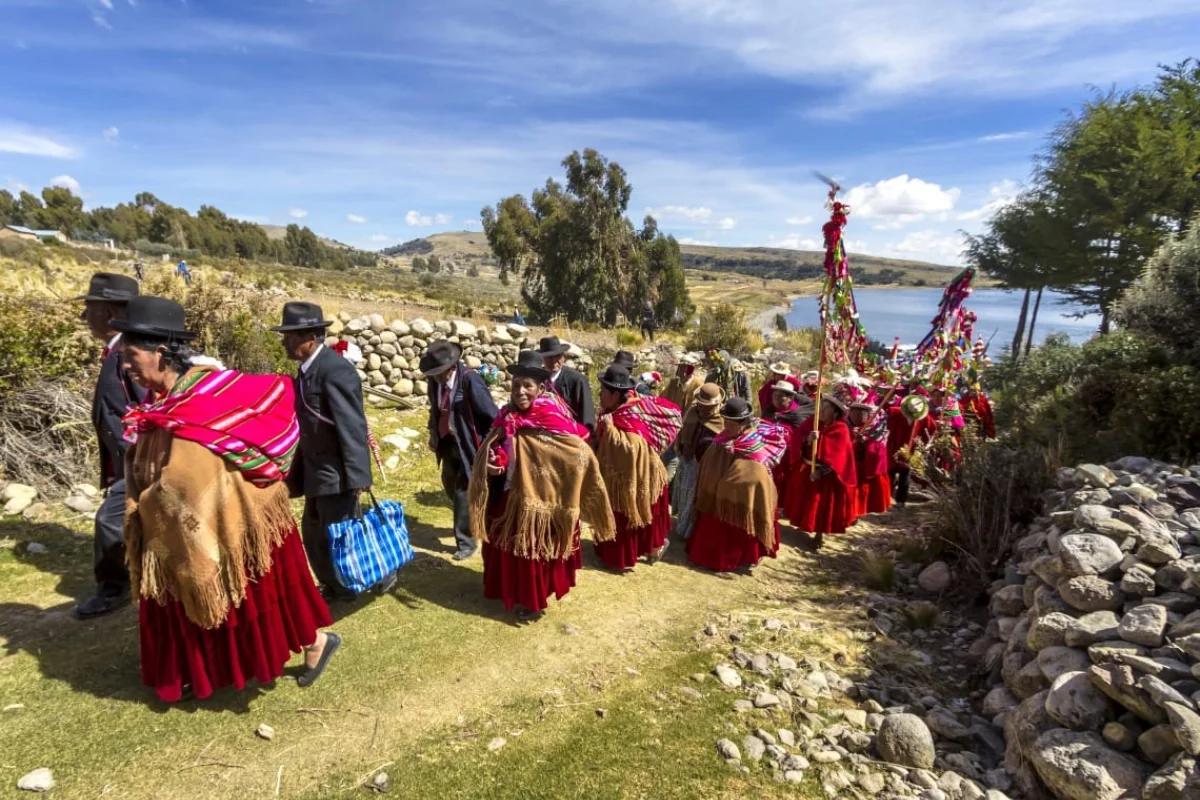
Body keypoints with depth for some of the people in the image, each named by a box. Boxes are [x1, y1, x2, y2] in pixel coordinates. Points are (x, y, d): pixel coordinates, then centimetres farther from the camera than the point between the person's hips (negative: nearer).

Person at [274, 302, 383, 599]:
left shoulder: (335, 370, -22)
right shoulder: (308, 369, 7)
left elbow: (353, 427, -24)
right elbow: (309, 424, 13)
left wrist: (358, 475, -25)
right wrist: (297, 473, 17)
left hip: (335, 473, -10)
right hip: (316, 471, 10)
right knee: (314, 534, 18)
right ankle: (334, 586, 35)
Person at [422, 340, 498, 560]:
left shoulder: (469, 380, -25)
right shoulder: (435, 380, -5)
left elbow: (492, 416, -21)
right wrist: (433, 433, 9)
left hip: (469, 445, -8)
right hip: (448, 443, 8)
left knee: (463, 493, -1)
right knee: (451, 487, 23)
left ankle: (465, 542, 17)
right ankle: (472, 522, 48)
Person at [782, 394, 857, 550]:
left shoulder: (841, 430, -14)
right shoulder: (810, 422, -4)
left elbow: (838, 456, -19)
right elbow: (795, 439, -13)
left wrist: (820, 470, -25)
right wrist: (807, 439, -34)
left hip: (827, 474, -4)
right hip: (805, 469, 4)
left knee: (823, 504, 7)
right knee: (804, 500, 18)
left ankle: (820, 534, 24)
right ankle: (804, 525, 41)